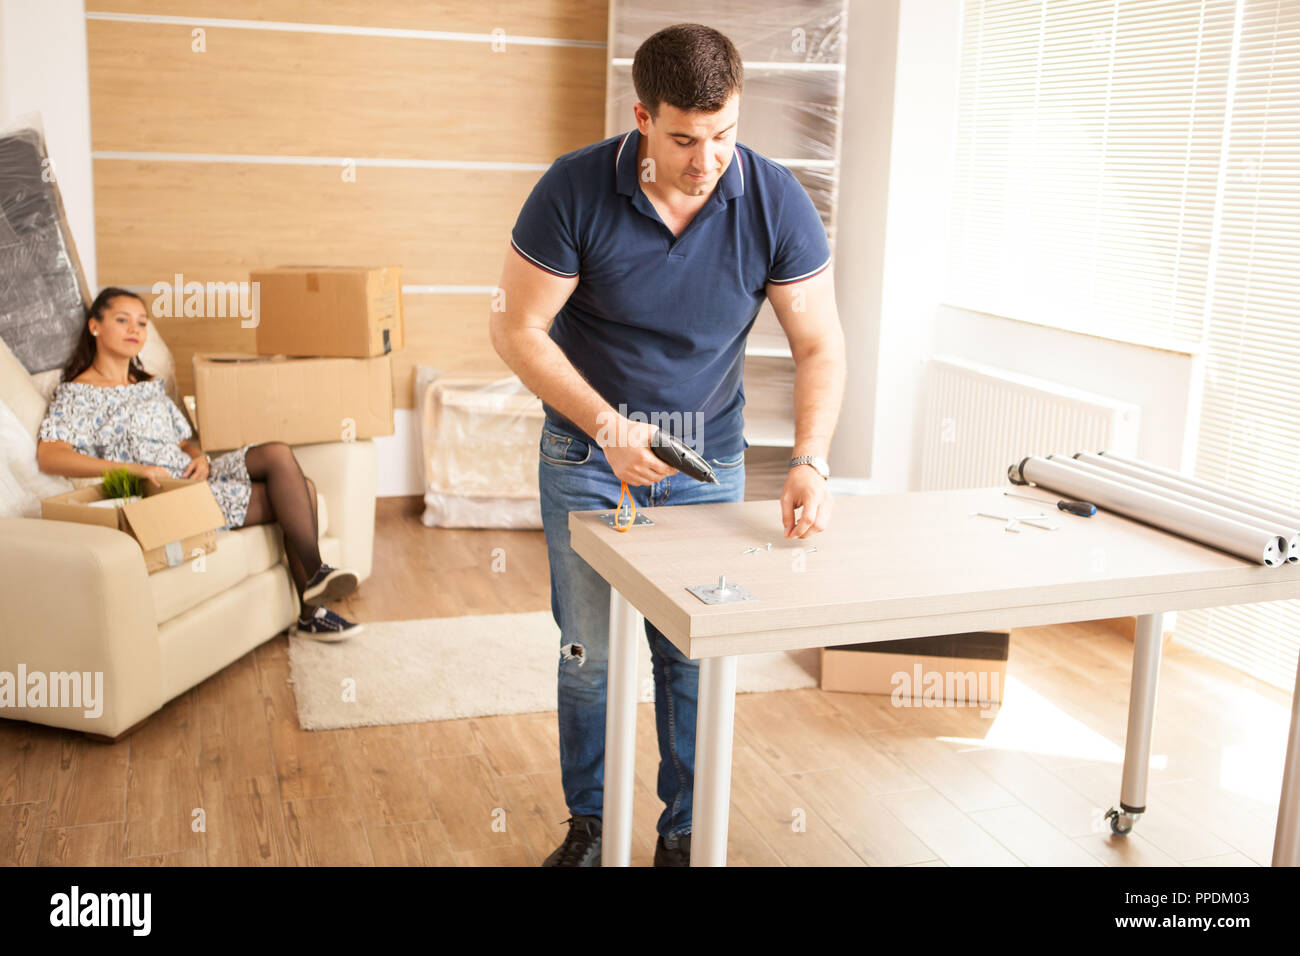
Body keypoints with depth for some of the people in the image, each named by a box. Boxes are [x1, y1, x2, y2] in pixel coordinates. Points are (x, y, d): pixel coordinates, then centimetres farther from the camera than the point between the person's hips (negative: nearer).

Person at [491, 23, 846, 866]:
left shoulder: (776, 202, -15)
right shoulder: (576, 189, -20)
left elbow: (820, 345, -10)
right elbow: (517, 329, -13)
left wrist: (811, 462, -26)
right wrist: (609, 428, -23)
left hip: (708, 457, 1)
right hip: (587, 453, -1)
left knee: (695, 655, 6)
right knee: (590, 652, 7)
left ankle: (687, 830, 26)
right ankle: (591, 823, 28)